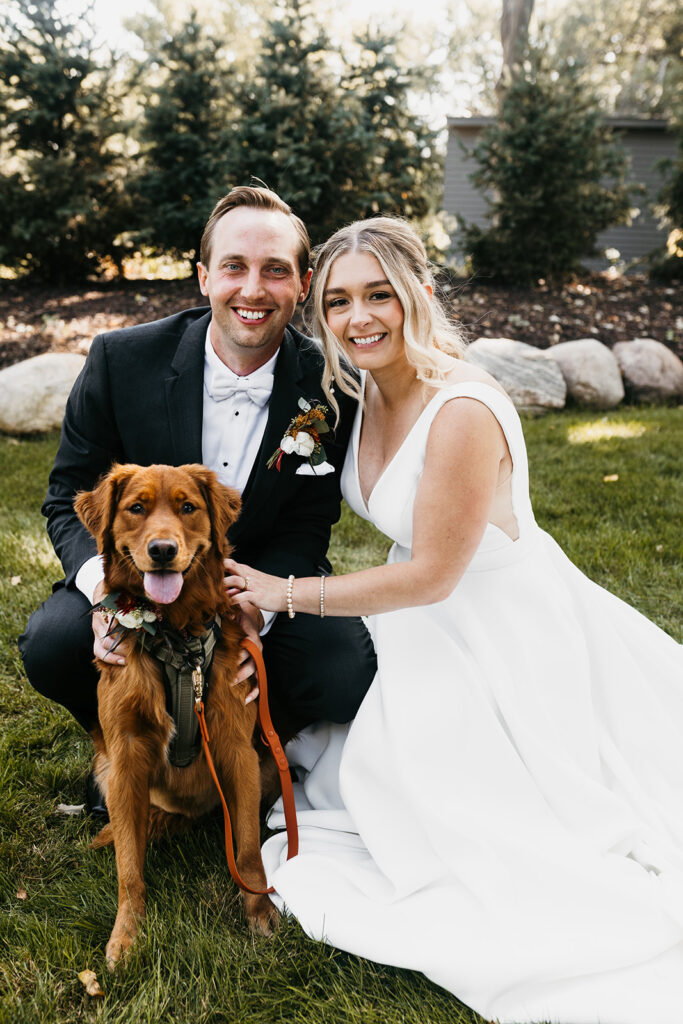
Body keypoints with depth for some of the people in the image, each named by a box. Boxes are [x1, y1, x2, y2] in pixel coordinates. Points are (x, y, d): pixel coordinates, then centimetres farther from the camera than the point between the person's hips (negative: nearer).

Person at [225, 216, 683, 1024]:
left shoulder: (463, 412, -30)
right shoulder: (367, 389, -4)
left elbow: (432, 575, -25)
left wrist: (286, 593, -17)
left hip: (504, 643, -8)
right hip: (427, 633, 8)